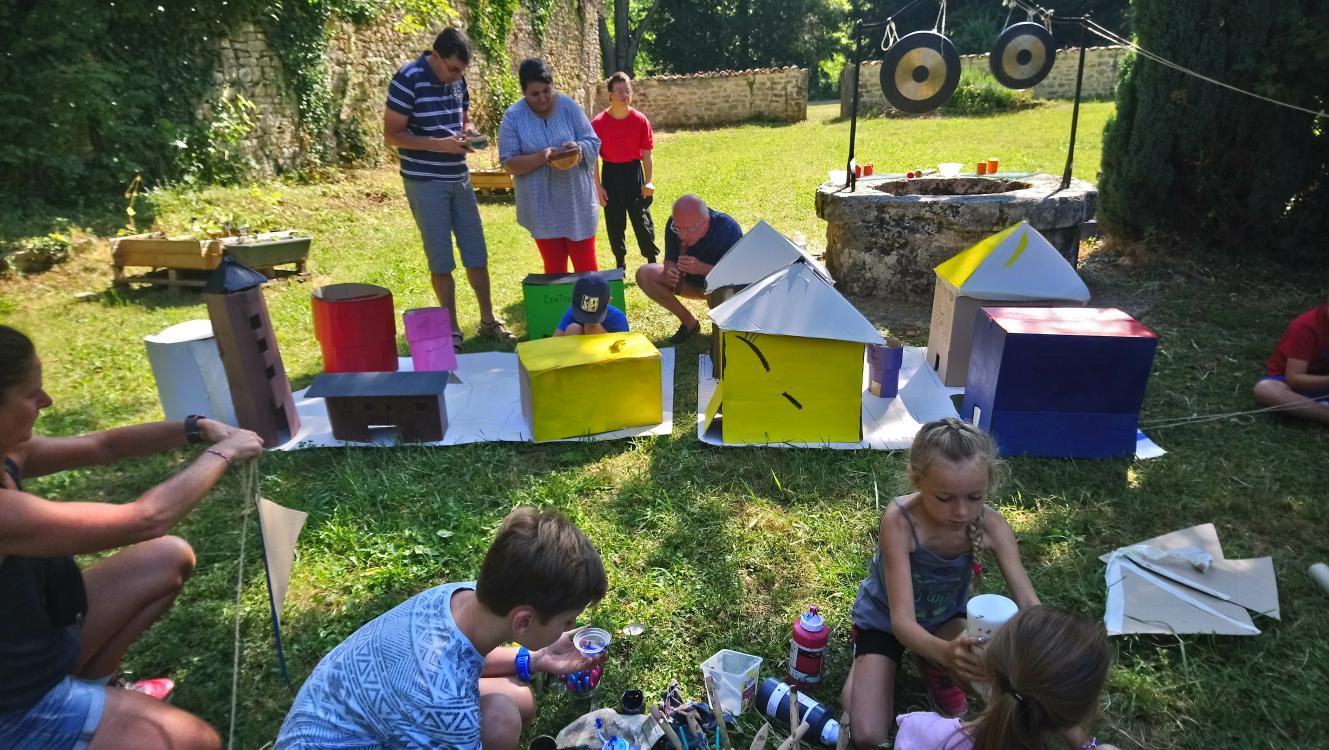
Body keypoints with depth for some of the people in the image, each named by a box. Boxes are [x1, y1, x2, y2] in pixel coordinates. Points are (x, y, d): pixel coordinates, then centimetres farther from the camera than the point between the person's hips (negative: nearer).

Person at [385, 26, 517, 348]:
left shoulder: (458, 79, 5)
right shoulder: (408, 80, -14)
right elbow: (392, 135, -13)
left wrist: (468, 131, -5)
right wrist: (440, 144, -23)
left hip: (460, 179, 6)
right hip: (425, 183, -6)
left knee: (477, 253, 9)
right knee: (441, 260, 1)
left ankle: (488, 320, 21)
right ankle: (451, 328, 14)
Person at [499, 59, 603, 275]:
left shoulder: (568, 107, -3)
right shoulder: (513, 117, -6)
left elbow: (593, 143, -1)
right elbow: (509, 163, -9)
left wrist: (579, 148, -24)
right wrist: (541, 157, -26)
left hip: (576, 200, 0)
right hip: (542, 206, 0)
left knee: (586, 265, 5)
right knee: (554, 267, 10)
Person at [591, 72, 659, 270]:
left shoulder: (640, 120, -7)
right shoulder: (598, 123, -9)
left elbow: (646, 155, -2)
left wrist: (648, 182, -8)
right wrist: (598, 186, -5)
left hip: (634, 172, 0)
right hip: (610, 174, 0)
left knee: (643, 220, 2)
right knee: (614, 224, 8)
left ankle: (652, 262, 14)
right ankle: (620, 265, 23)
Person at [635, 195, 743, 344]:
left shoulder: (728, 229, -30)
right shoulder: (674, 224, -18)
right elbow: (669, 260, -7)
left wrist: (701, 268, -44)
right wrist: (670, 271, -33)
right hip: (692, 282, 5)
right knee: (644, 274, -14)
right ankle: (688, 322, -2)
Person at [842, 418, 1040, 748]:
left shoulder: (991, 525, -27)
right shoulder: (899, 522, -38)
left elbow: (1030, 605, -27)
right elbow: (902, 620, -40)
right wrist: (946, 651, -62)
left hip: (944, 617, 3)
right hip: (884, 619, -3)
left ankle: (932, 667, 9)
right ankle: (863, 659, 15)